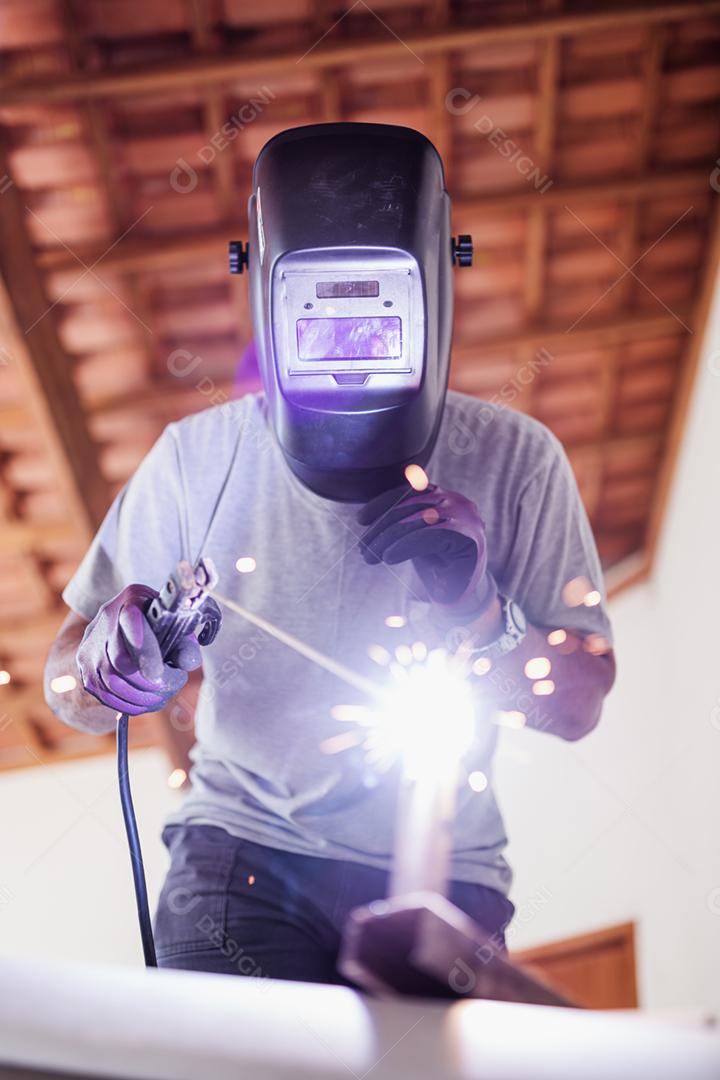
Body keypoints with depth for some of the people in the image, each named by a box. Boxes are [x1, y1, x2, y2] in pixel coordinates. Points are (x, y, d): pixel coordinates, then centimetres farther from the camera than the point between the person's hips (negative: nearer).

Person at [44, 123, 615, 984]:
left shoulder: (513, 461, -6)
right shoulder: (199, 458, -4)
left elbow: (580, 705, -3)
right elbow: (67, 685, 1)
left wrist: (479, 614, -24)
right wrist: (108, 664, -24)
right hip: (244, 842, 0)